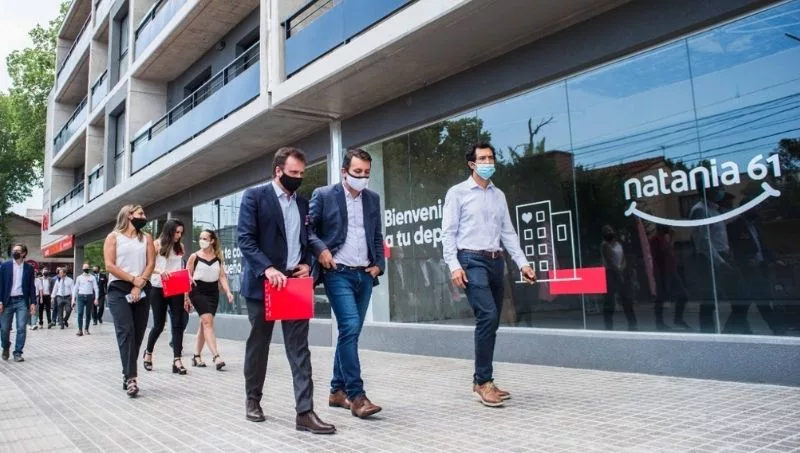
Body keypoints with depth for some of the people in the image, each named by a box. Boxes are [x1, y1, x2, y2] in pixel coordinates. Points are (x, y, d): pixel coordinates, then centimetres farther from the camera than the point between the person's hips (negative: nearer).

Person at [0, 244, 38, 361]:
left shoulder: (29, 268, 5)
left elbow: (32, 286, 5)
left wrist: (33, 302, -2)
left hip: (22, 301, 0)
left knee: (21, 328, -5)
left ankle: (17, 353, 4)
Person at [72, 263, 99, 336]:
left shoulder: (92, 277, 5)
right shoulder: (79, 278, 8)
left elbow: (96, 288, 1)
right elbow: (75, 288, 8)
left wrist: (96, 298, -7)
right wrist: (73, 299, 2)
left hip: (90, 297, 0)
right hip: (81, 296, 0)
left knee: (88, 314, 6)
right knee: (80, 313, -10)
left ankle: (86, 329, 18)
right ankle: (80, 330, -10)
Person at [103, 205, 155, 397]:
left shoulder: (146, 238, 14)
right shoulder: (113, 237, 6)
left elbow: (151, 264, 5)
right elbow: (110, 266, -4)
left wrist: (139, 285, -8)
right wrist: (133, 279, -8)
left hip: (142, 290, 4)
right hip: (119, 289, -4)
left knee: (138, 333, 3)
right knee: (126, 331, -13)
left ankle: (127, 374, 15)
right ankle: (131, 378, -16)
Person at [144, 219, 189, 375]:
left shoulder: (180, 247, 9)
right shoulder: (157, 245, -3)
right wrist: (160, 272, -28)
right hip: (159, 289, -3)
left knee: (178, 324, -4)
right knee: (159, 324, 5)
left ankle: (177, 360, -4)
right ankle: (148, 352, 31)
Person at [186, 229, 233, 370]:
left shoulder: (218, 257, 7)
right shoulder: (194, 257, -1)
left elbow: (222, 276, 8)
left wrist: (228, 292, -5)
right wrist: (186, 296, -3)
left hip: (213, 292, 4)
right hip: (198, 291, -4)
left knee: (204, 324, 10)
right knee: (207, 321, -15)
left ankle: (197, 356, 21)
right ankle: (216, 356, -19)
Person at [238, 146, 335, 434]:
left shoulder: (303, 204, 14)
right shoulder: (254, 197, -2)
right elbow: (245, 239, -12)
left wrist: (307, 264, -1)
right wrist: (268, 269, -24)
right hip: (263, 283, -3)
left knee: (299, 347, -2)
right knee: (258, 345, 11)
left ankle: (305, 412, -3)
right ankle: (253, 400, 29)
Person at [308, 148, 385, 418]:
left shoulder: (373, 199, 12)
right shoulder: (323, 195, -1)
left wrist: (379, 264, 6)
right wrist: (320, 249, -15)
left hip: (365, 275, 5)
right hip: (338, 273, -5)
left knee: (349, 332, 9)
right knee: (350, 328, -16)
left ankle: (338, 391, 20)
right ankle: (356, 395, -10)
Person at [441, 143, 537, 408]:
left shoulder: (499, 195, 17)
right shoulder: (457, 193, 1)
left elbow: (507, 232, 16)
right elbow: (448, 232, -4)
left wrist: (522, 262, 6)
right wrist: (454, 265, -15)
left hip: (496, 261, 6)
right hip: (472, 261, -6)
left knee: (491, 322, 7)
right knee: (488, 316, -19)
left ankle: (482, 381, 18)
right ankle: (483, 381, -9)